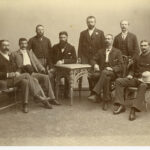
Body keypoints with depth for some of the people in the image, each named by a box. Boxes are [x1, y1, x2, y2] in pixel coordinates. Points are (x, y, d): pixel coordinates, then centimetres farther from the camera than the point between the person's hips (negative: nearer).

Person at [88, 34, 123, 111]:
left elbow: (120, 65, 3)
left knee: (105, 72, -38)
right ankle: (106, 101, -34)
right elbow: (93, 60, 18)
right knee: (106, 78, -36)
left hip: (113, 73, -2)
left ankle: (95, 93, -47)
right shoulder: (100, 51, 24)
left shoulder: (117, 52, 13)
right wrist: (95, 64, -7)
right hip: (102, 72, 3)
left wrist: (112, 69, -17)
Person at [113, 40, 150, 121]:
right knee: (119, 81, -13)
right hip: (136, 78, 6)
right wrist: (130, 75, 7)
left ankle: (134, 109, -46)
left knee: (143, 86, -41)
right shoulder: (138, 58, 23)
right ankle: (120, 105, -19)